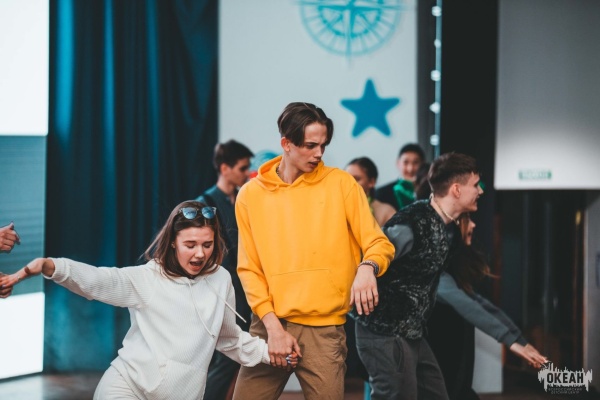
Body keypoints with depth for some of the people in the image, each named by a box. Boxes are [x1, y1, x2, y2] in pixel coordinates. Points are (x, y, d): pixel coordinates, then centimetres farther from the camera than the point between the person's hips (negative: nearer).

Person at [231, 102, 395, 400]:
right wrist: (272, 325, -6)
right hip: (268, 325, 2)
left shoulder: (341, 184, 1)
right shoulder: (251, 195, 5)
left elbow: (379, 243, 1)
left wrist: (367, 267, -22)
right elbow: (249, 268, 6)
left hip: (324, 330, -2)